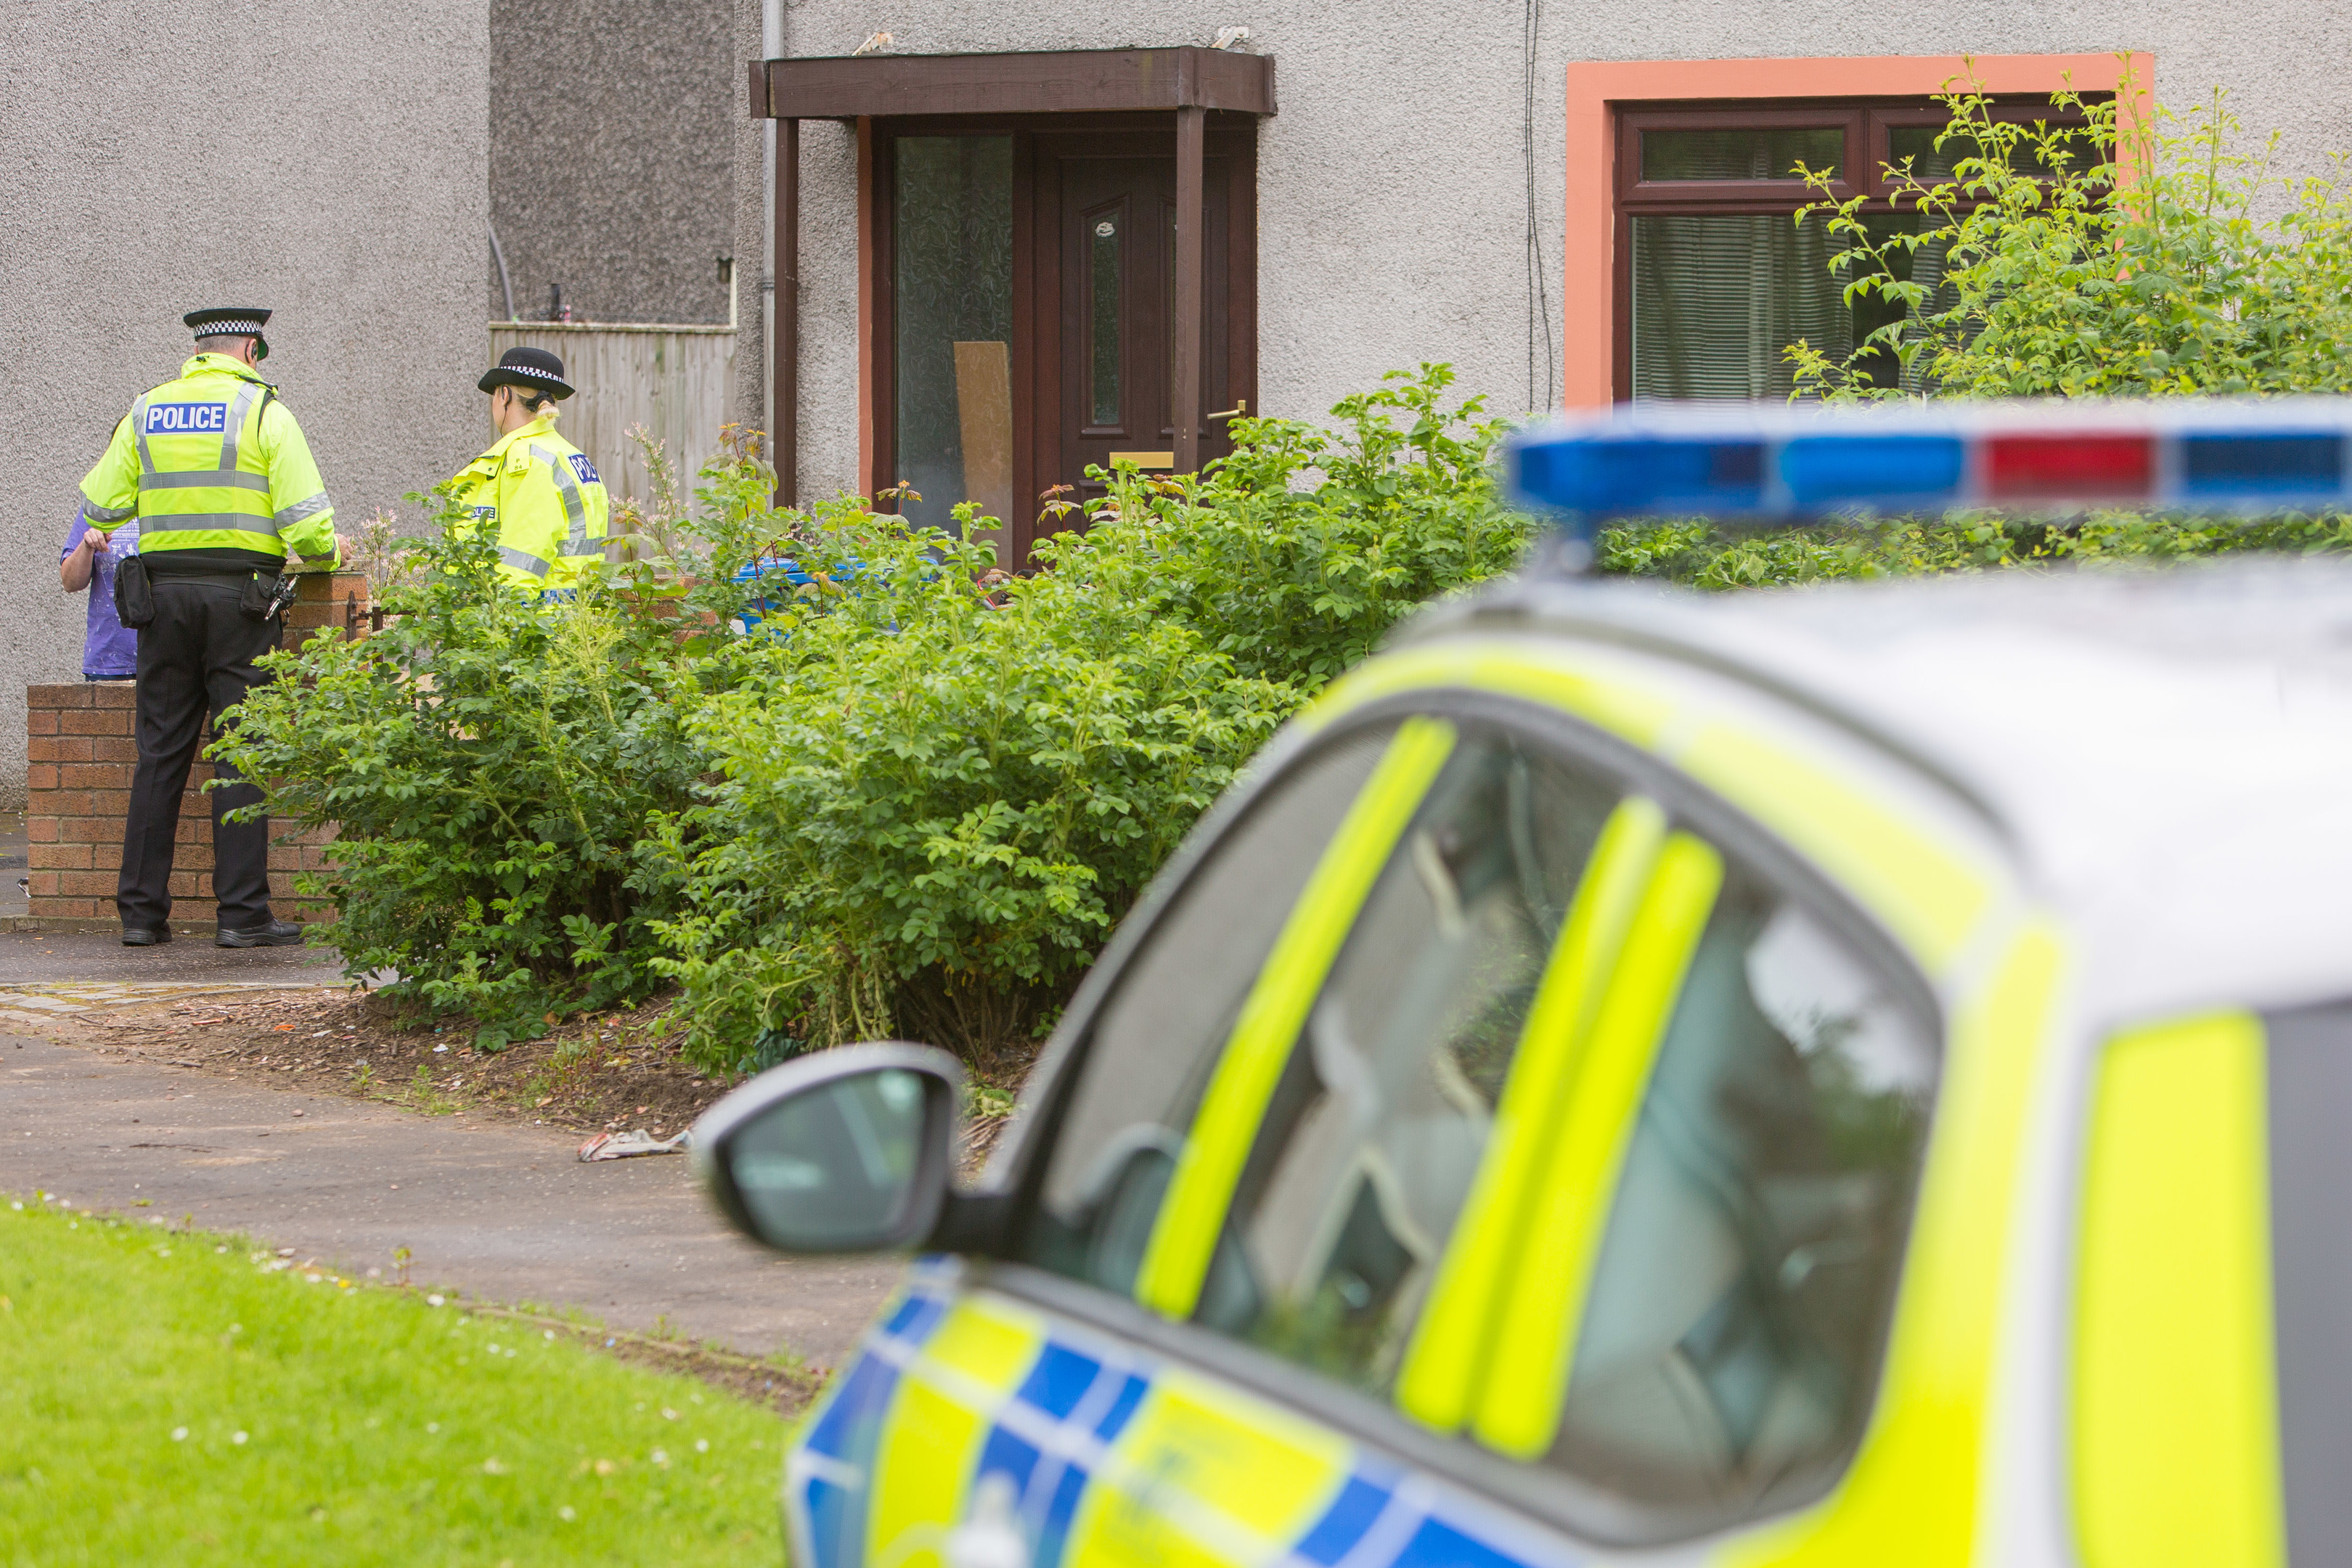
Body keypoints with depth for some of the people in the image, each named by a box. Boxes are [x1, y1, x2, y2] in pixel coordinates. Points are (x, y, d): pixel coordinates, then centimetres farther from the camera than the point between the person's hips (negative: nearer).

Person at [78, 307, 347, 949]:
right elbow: (305, 519, -8)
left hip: (164, 593, 4)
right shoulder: (263, 411, -3)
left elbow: (101, 506, 10)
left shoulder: (146, 412, 9)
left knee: (160, 753, 8)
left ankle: (141, 910, 8)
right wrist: (330, 550, 13)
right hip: (239, 594, -4)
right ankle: (243, 913, -5)